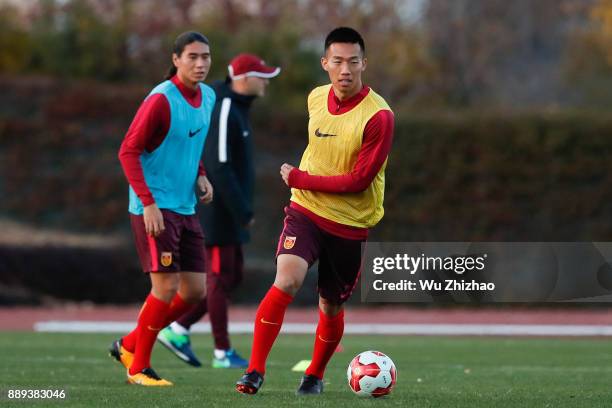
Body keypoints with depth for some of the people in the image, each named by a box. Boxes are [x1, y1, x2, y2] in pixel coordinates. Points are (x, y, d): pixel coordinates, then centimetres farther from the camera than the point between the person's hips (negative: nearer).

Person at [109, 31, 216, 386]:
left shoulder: (207, 97, 8)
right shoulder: (161, 100, -16)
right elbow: (129, 150, -16)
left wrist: (201, 175, 5)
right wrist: (148, 203, -22)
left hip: (186, 208, 8)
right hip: (155, 208, -8)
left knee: (195, 291, 6)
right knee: (166, 287, -11)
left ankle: (129, 346, 22)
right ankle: (138, 367, 5)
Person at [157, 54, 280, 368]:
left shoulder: (236, 108, 14)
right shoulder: (223, 112, -18)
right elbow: (219, 168, -23)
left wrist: (242, 209, 18)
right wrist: (242, 211, -22)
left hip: (228, 212, 10)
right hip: (218, 210, -10)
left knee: (231, 277, 12)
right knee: (220, 277, -3)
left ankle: (177, 330, 15)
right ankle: (222, 352, 3)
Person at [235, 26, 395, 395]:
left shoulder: (378, 115, -18)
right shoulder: (316, 99, 0)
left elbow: (358, 180, -19)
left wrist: (299, 179, -14)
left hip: (351, 224, -2)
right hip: (306, 211, 2)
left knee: (331, 306, 10)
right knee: (286, 281, -21)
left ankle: (315, 376, 36)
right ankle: (255, 371, -17)